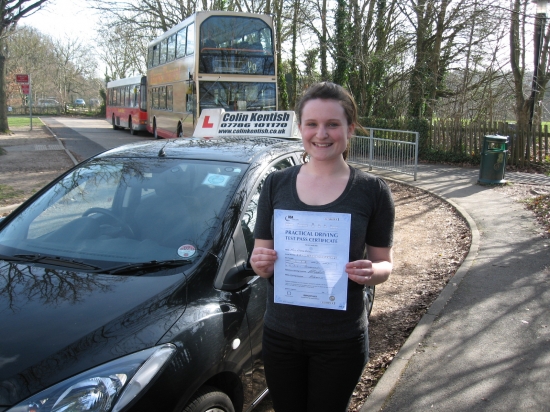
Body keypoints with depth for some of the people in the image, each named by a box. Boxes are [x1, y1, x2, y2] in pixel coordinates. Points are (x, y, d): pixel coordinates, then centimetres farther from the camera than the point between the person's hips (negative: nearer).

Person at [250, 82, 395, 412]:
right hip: (281, 333, 2)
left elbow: (384, 263, 0)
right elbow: (260, 257, 5)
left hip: (340, 340, -2)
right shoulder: (277, 184, -1)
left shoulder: (372, 191, -6)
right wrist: (261, 263, -18)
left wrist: (371, 271, -22)